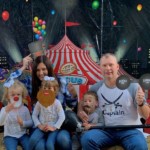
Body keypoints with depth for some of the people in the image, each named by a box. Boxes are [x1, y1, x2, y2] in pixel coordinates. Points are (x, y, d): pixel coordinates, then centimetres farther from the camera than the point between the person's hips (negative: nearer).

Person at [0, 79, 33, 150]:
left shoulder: (25, 109, -1)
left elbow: (31, 123, 3)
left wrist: (23, 123, -18)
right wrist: (6, 111, -36)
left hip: (23, 135, 2)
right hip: (10, 136, -1)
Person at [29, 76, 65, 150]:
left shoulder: (57, 103, -6)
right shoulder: (39, 102, 1)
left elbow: (62, 117, -10)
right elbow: (34, 115, 4)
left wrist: (54, 127, -14)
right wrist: (39, 125, -8)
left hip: (52, 128, -2)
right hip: (42, 128, 2)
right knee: (32, 139, -24)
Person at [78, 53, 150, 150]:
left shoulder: (132, 85, -5)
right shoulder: (96, 88, 4)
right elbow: (83, 101, 24)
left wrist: (140, 104, -24)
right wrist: (80, 111, 2)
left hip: (130, 130, -3)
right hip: (106, 130, 3)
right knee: (86, 139, -26)